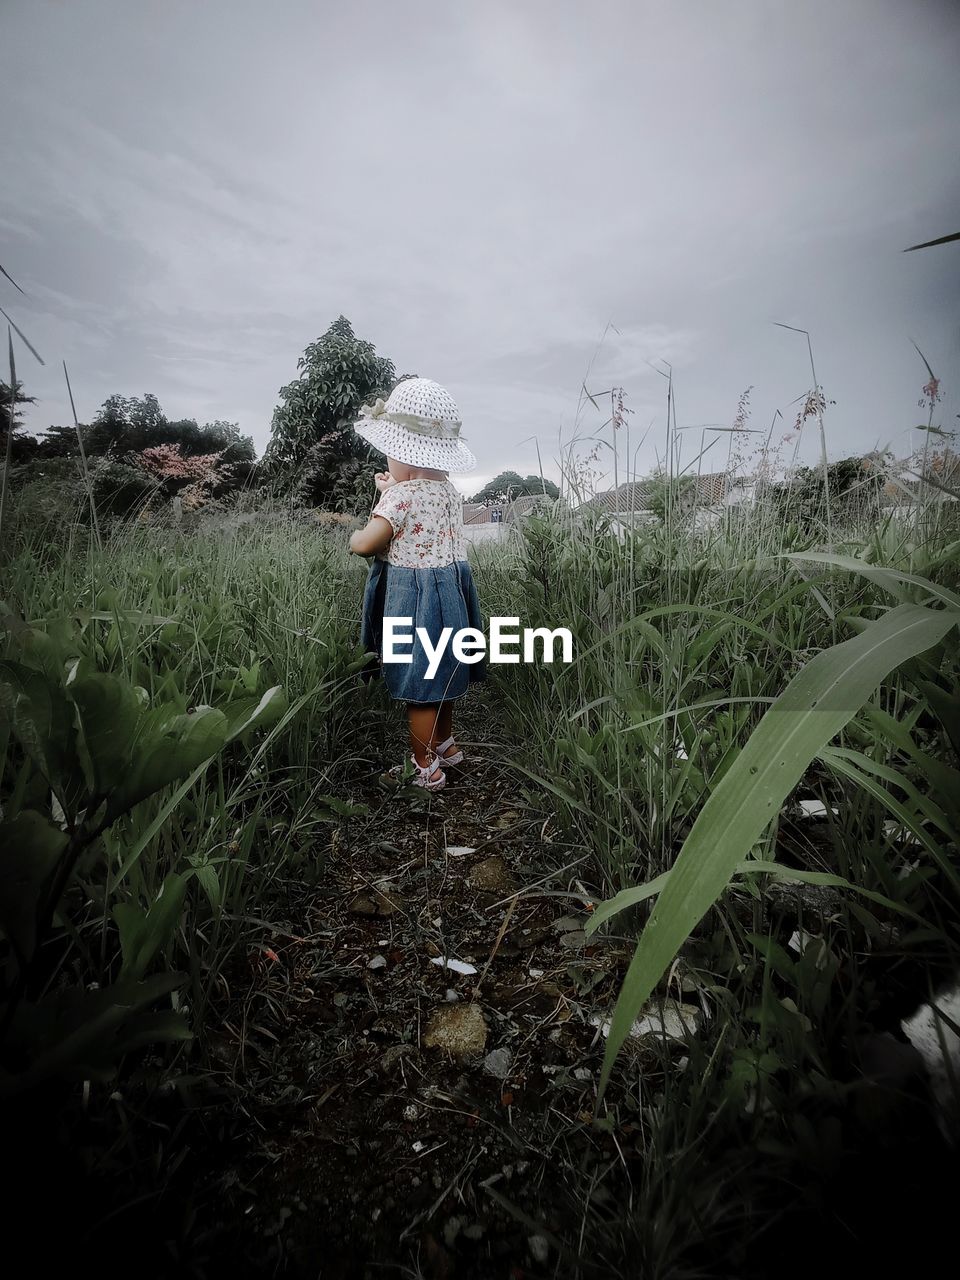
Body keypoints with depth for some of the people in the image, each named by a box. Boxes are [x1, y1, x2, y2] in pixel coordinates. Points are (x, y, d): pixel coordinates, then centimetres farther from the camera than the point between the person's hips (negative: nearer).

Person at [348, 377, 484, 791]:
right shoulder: (448, 490, 6)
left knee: (419, 687, 4)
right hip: (452, 591, 8)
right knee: (441, 679, 23)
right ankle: (445, 745, 40)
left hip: (416, 598, -8)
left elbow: (366, 543, -23)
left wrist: (354, 537, -1)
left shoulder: (402, 494, -19)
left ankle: (425, 769, 17)